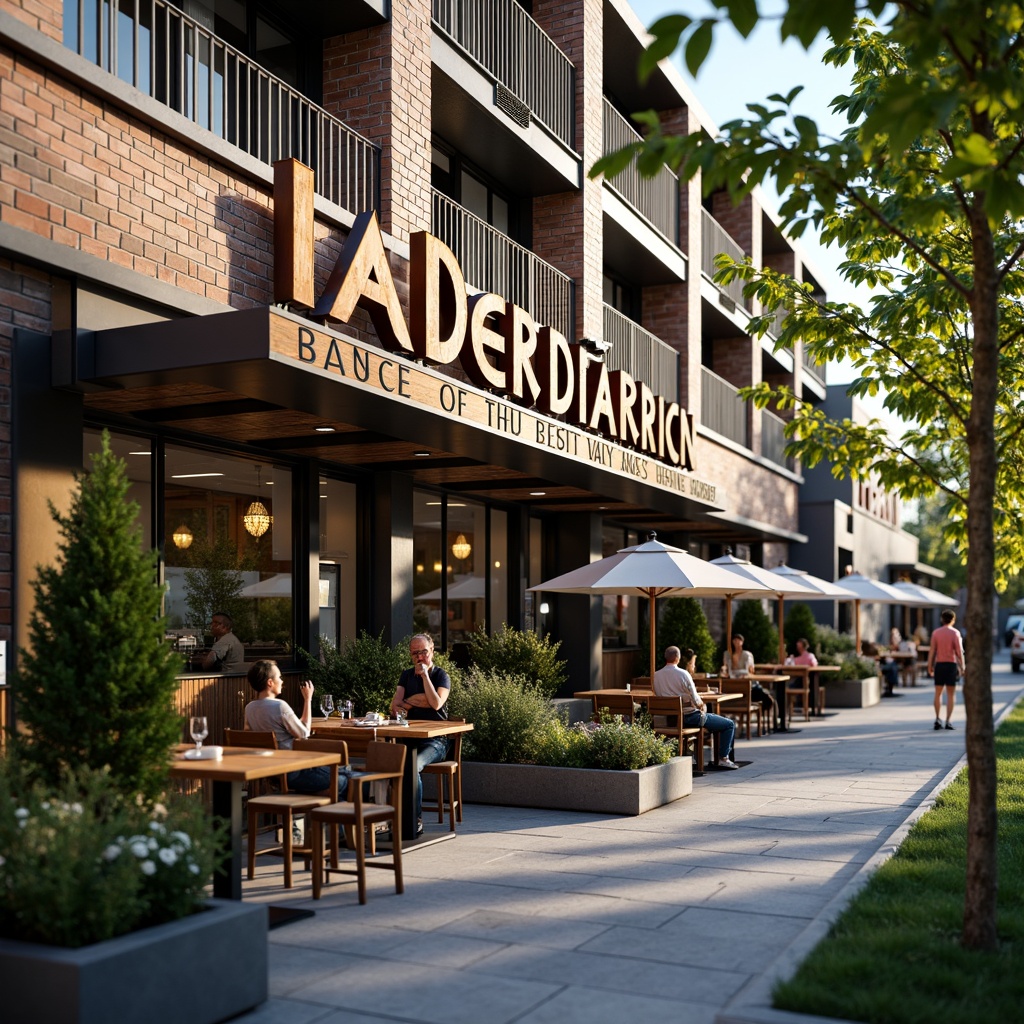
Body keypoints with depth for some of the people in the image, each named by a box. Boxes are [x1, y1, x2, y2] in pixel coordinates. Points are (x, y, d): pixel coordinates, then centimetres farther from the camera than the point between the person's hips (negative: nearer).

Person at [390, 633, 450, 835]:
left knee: (412, 765, -34)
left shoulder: (441, 676, 3)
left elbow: (436, 703, -15)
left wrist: (425, 675, -11)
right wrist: (417, 701, -7)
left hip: (435, 740, -4)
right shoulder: (407, 675, 18)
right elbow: (395, 705, 8)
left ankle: (416, 820, -23)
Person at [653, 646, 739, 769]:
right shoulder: (683, 674, -18)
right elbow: (696, 701, -17)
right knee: (730, 724, 7)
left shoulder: (656, 676, 0)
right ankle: (723, 758, 5)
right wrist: (701, 705, 8)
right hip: (689, 717, -8)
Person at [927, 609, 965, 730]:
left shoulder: (936, 633, 2)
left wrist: (930, 667, 5)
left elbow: (932, 651, 0)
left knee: (938, 693, 11)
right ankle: (948, 721, 0)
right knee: (951, 694, 4)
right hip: (951, 664, -2)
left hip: (939, 664, 2)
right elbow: (959, 651, -9)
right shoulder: (955, 633, -5)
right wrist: (962, 667, -3)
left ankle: (937, 719, 6)